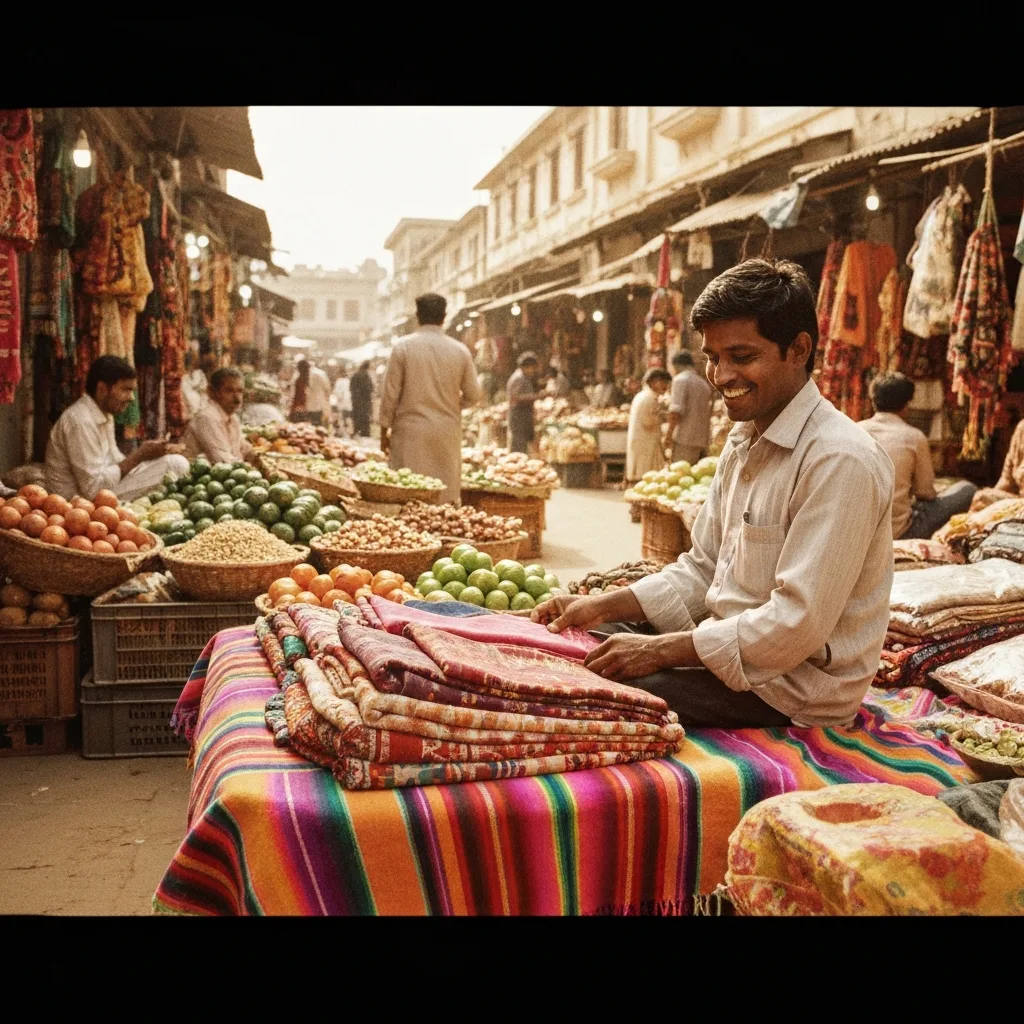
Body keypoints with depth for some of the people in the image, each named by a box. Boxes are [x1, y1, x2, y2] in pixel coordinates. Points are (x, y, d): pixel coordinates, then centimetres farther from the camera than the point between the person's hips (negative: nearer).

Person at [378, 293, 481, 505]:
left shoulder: (404, 347, -4)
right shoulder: (460, 350, 1)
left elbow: (390, 393, -3)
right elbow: (472, 394, 5)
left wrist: (384, 431, 6)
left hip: (411, 433, -2)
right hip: (448, 432, 2)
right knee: (448, 497, 8)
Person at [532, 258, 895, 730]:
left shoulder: (840, 461, -22)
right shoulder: (744, 439, 9)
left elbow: (798, 625, -25)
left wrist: (660, 650, -22)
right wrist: (603, 606, -1)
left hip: (795, 691, -9)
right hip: (736, 647, 9)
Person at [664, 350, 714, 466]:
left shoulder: (680, 379, -4)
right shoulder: (704, 383, 21)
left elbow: (676, 410, -16)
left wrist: (668, 435, -14)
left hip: (685, 440, -8)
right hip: (703, 441, 8)